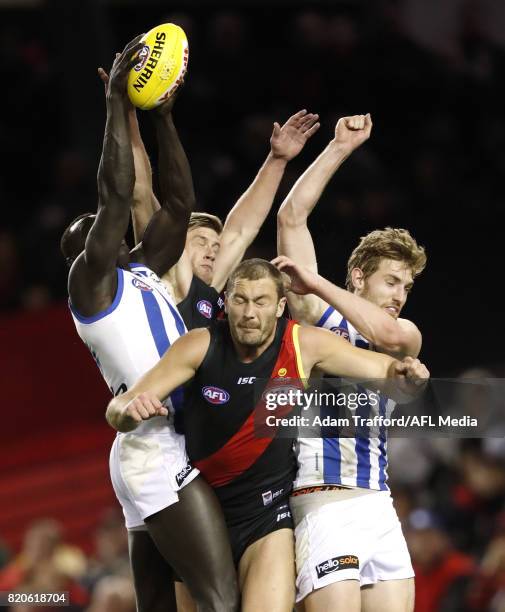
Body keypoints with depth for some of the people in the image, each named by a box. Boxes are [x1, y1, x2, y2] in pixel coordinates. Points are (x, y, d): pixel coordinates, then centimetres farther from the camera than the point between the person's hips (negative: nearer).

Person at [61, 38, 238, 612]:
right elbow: (115, 198, -14)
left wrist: (163, 118, 15)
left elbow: (177, 204, 20)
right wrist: (116, 102, -11)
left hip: (166, 452, 10)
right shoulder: (90, 278, -2)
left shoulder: (140, 272, 21)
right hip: (159, 452, -10)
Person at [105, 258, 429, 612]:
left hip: (267, 513, -1)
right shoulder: (200, 347, -14)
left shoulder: (304, 345, -11)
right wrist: (130, 411, -40)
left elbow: (387, 369, -4)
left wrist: (405, 375, -28)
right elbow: (118, 411, -15)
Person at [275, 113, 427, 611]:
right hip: (324, 506, -5)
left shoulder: (406, 337, 16)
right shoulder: (315, 316, 6)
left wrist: (314, 282, -9)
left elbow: (391, 334, -11)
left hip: (379, 507, 5)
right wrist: (339, 149, 0)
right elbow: (291, 217, 0)